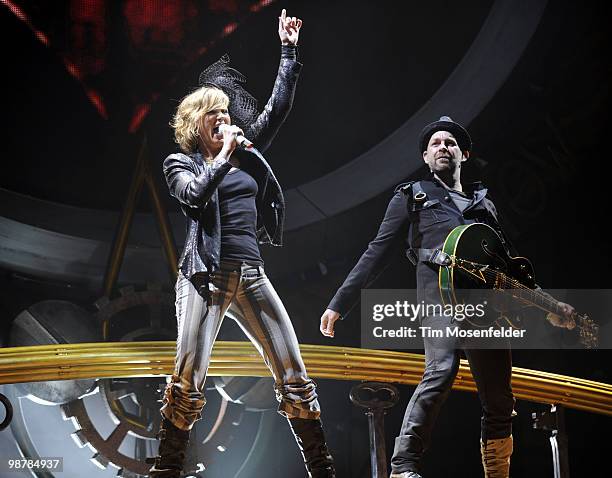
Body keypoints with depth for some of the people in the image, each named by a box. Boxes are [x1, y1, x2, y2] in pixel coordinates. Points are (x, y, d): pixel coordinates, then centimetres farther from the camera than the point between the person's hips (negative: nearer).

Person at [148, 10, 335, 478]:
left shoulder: (247, 153, 17)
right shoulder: (180, 163, 7)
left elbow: (278, 108, 13)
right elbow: (195, 195, -14)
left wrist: (288, 51, 11)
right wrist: (224, 155, -7)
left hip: (251, 274, 4)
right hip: (206, 275, -4)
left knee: (293, 373, -1)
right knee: (189, 379, -13)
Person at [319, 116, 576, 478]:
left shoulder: (484, 204, 31)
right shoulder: (412, 197, 19)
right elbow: (378, 254, 12)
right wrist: (339, 303, 3)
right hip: (441, 288, -4)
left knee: (500, 400, 1)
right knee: (441, 370, -29)